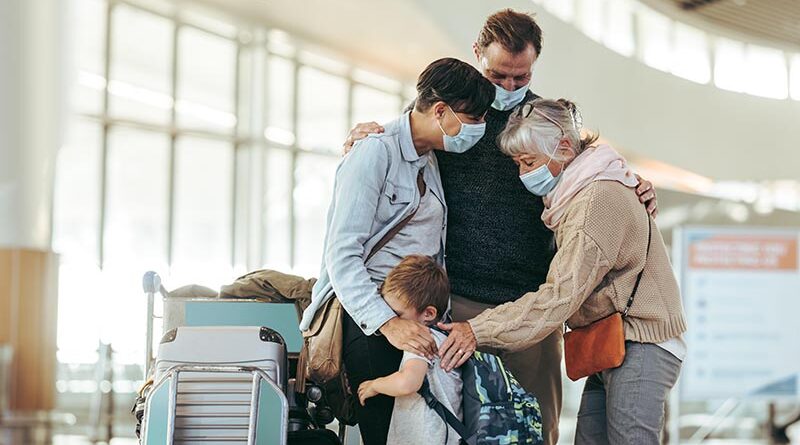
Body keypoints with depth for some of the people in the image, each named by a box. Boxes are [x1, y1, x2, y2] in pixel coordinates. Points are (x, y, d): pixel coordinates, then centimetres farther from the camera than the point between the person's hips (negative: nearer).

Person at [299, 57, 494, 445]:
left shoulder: (430, 161, 18)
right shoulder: (376, 153, -10)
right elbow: (341, 254, -19)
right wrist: (388, 323, -29)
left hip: (420, 312, 8)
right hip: (370, 319, -8)